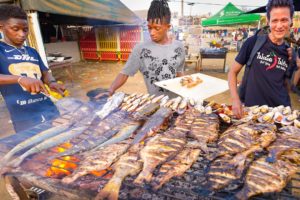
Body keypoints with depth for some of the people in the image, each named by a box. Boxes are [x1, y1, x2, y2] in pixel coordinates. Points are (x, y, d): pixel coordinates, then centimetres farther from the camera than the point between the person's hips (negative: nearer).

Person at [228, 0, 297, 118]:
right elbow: (233, 72, -6)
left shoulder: (289, 52, 4)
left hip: (281, 110, 4)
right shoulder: (254, 42, -9)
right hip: (252, 109, -4)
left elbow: (286, 86, 11)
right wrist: (235, 99, -16)